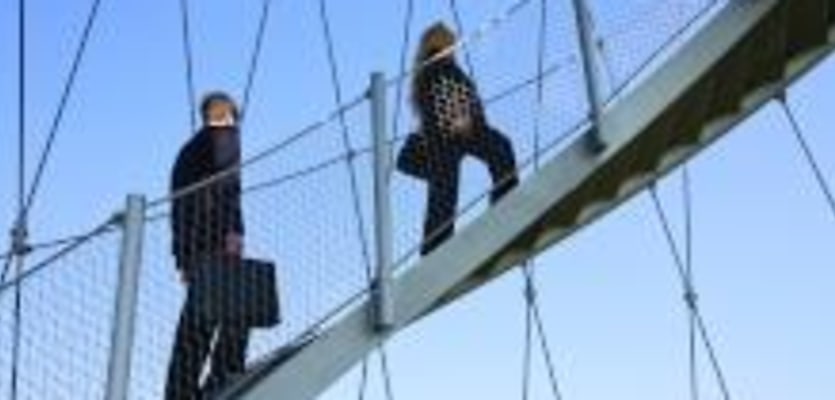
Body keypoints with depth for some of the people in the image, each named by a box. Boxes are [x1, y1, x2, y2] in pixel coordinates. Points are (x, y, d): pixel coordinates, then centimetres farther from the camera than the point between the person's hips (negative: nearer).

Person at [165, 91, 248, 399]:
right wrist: (234, 231, -18)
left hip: (191, 244, 8)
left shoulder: (190, 148, 27)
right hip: (216, 239, -8)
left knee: (196, 319, 7)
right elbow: (226, 183, -13)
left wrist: (183, 257, 22)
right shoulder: (225, 137, 4)